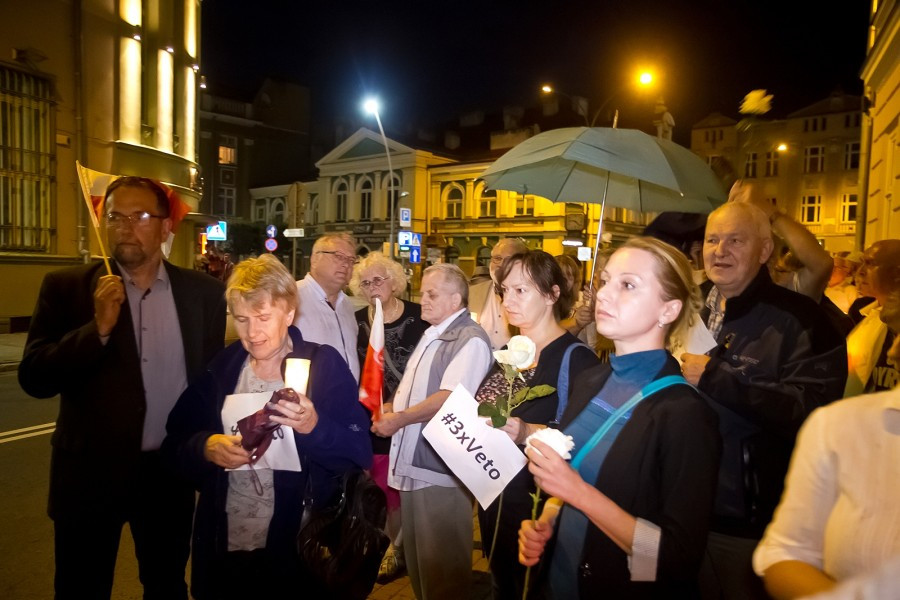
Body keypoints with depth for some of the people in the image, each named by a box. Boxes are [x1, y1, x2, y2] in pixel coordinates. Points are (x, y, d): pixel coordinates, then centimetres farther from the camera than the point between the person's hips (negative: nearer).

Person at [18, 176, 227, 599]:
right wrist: (98, 328, -24)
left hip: (171, 471, 2)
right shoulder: (66, 287, -5)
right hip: (90, 472, -1)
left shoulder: (203, 292, -1)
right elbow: (34, 378, -11)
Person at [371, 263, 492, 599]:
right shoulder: (430, 335, 15)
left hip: (441, 468, -9)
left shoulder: (470, 340, -16)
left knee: (441, 562, 5)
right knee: (416, 551, 22)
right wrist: (388, 412, 5)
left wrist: (399, 419, -18)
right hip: (411, 462, 9)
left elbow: (449, 399, -24)